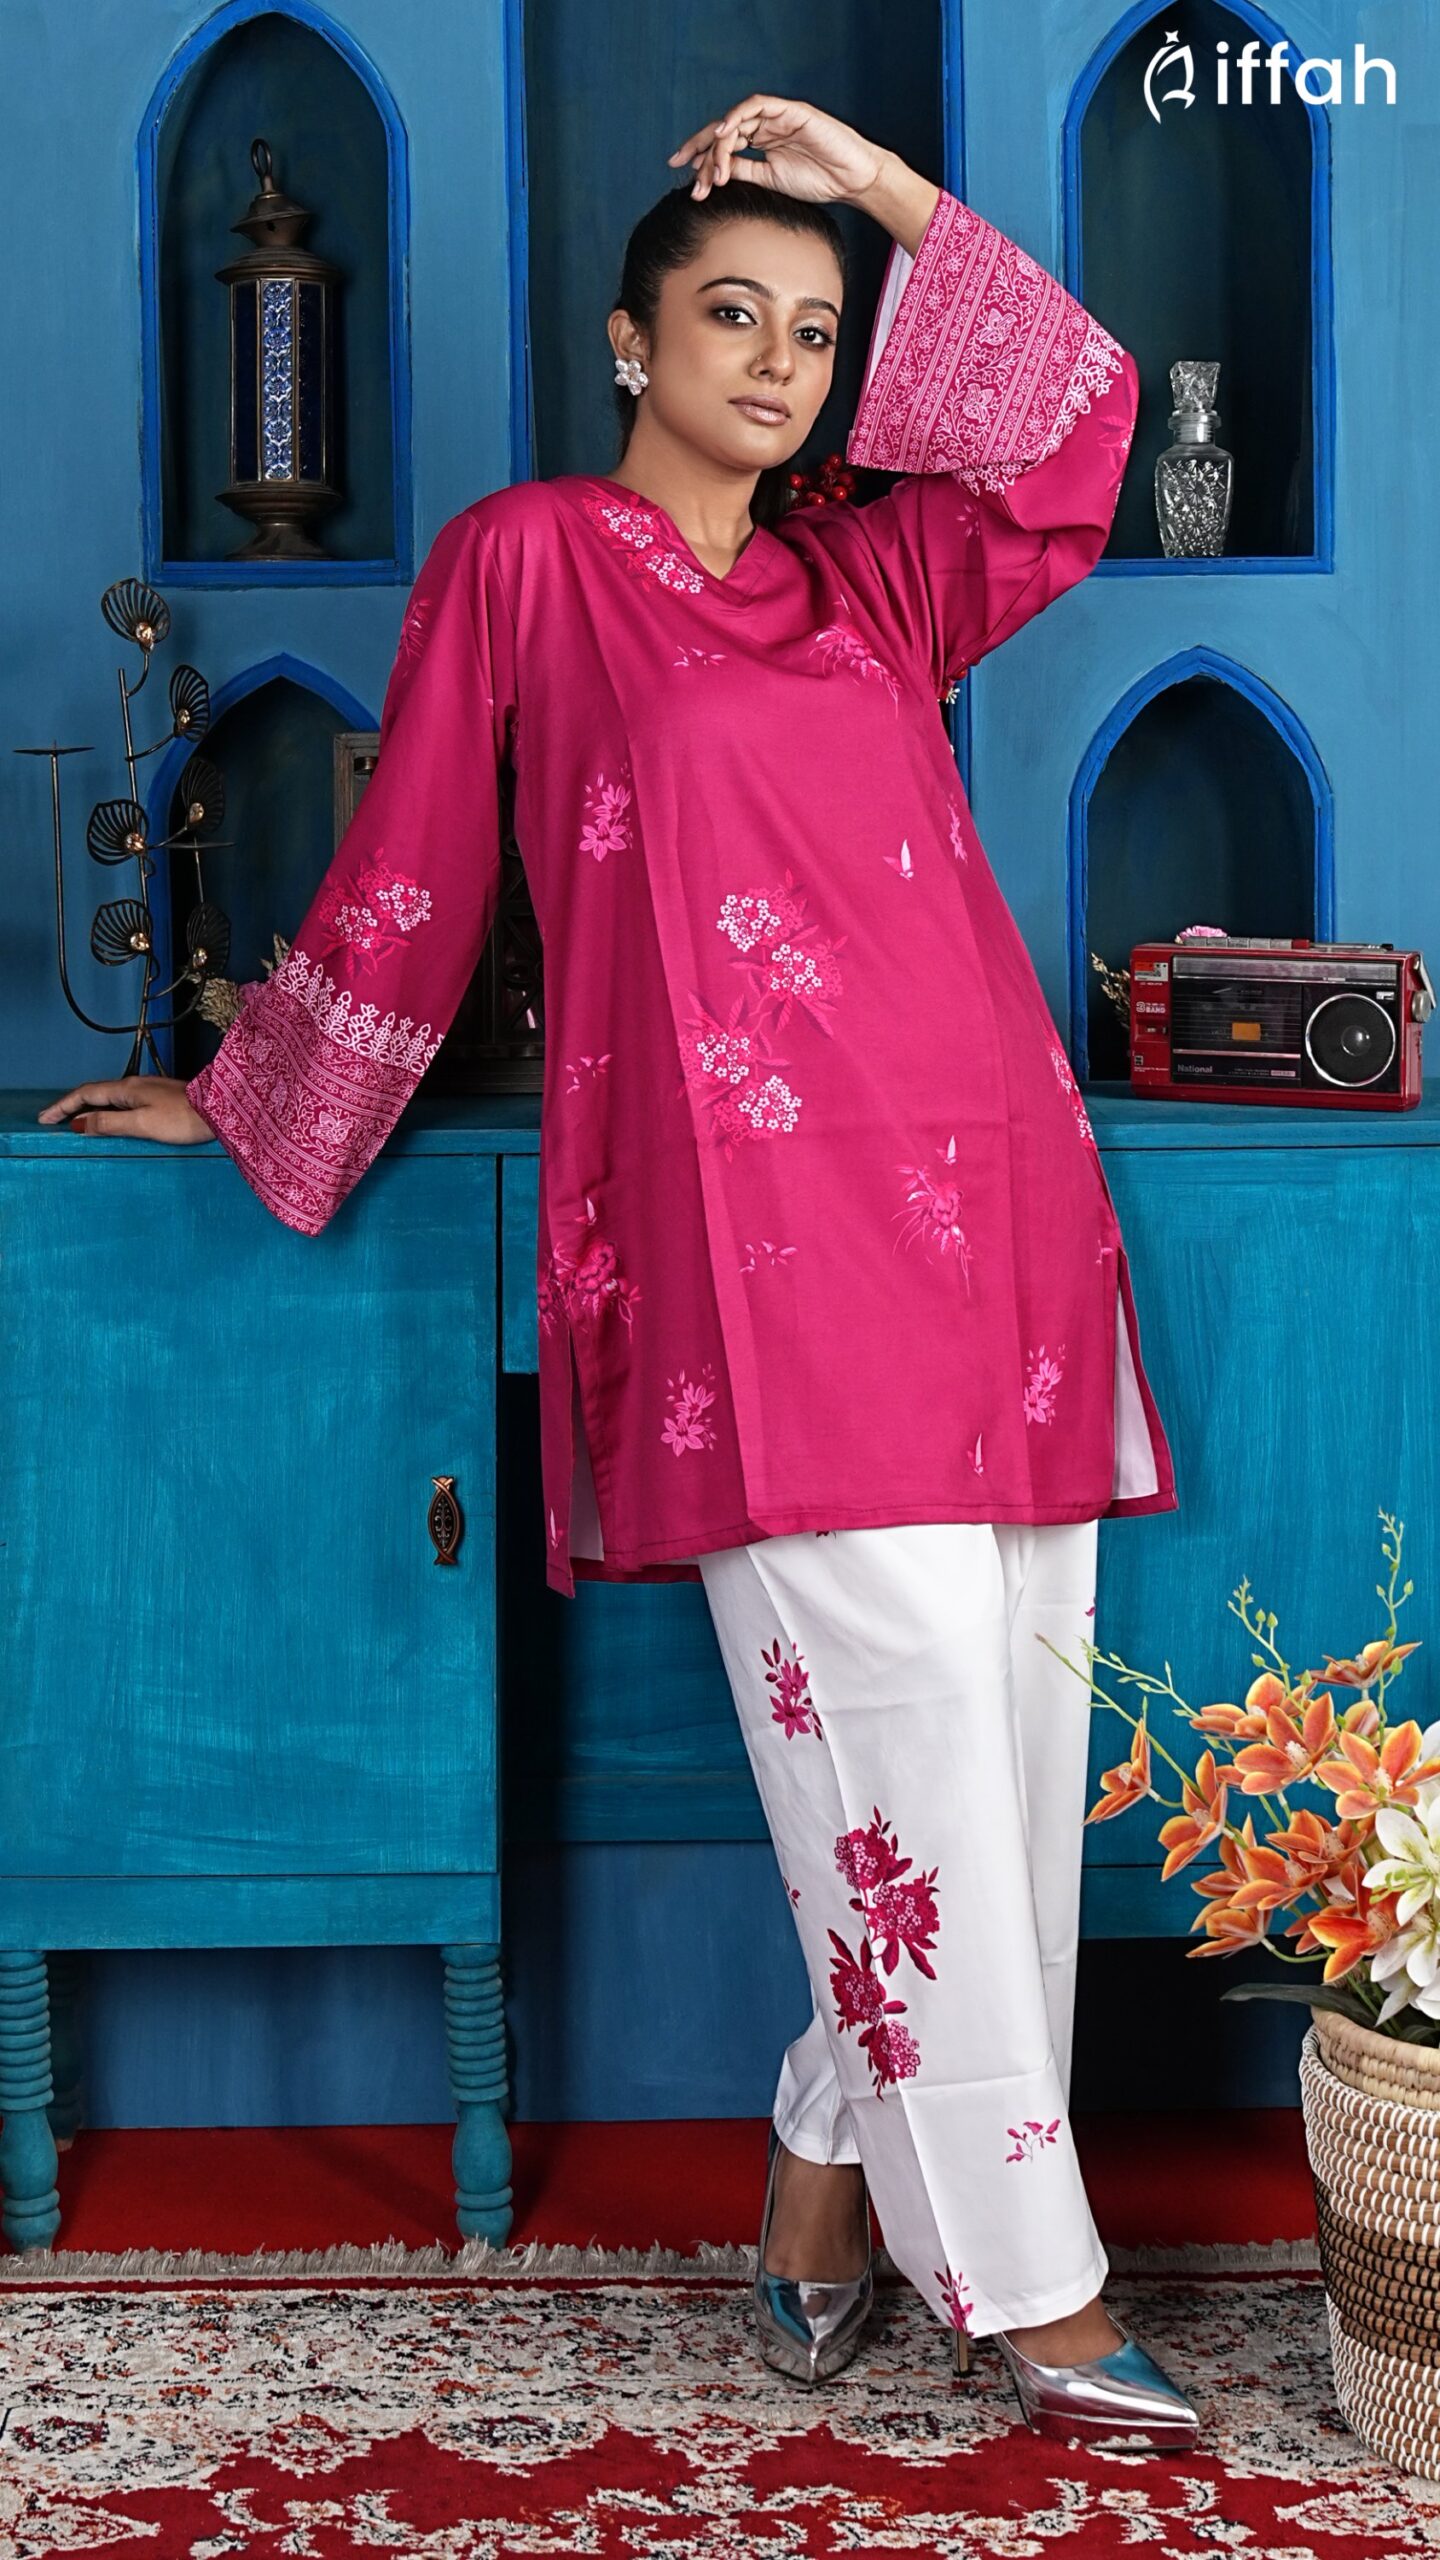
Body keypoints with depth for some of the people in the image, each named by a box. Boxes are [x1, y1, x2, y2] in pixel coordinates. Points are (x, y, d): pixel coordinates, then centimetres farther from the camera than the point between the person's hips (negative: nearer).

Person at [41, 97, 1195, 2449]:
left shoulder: (869, 579, 22)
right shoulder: (525, 563, 8)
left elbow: (1083, 413, 20)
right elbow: (407, 883, 15)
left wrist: (891, 192, 17)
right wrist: (246, 1100, 21)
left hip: (994, 1208, 6)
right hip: (758, 1233, -6)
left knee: (1007, 1735, 3)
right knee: (908, 1733, -10)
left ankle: (825, 2190, 17)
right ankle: (1030, 2292, -2)